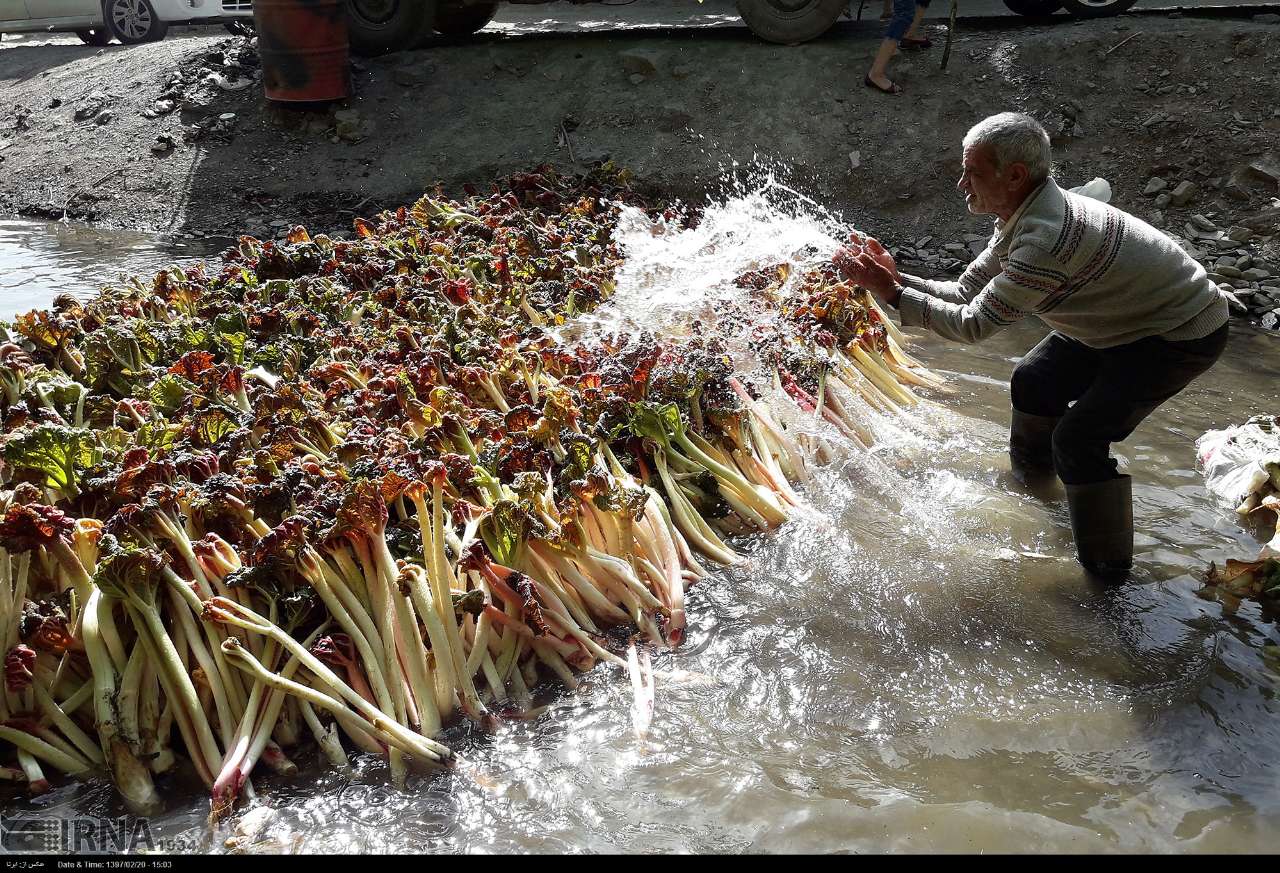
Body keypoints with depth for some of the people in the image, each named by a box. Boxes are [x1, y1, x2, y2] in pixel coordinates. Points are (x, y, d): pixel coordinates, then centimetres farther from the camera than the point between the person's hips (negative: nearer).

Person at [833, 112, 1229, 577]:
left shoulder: (1047, 239, -36)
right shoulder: (1023, 216, -4)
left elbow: (972, 325, -30)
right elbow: (967, 292, -1)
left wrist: (892, 292, -25)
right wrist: (895, 276, -11)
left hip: (1182, 335, -10)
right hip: (1128, 317, 10)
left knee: (1079, 437, -19)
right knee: (1034, 379, 19)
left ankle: (1106, 567, -1)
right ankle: (1034, 471, 47)